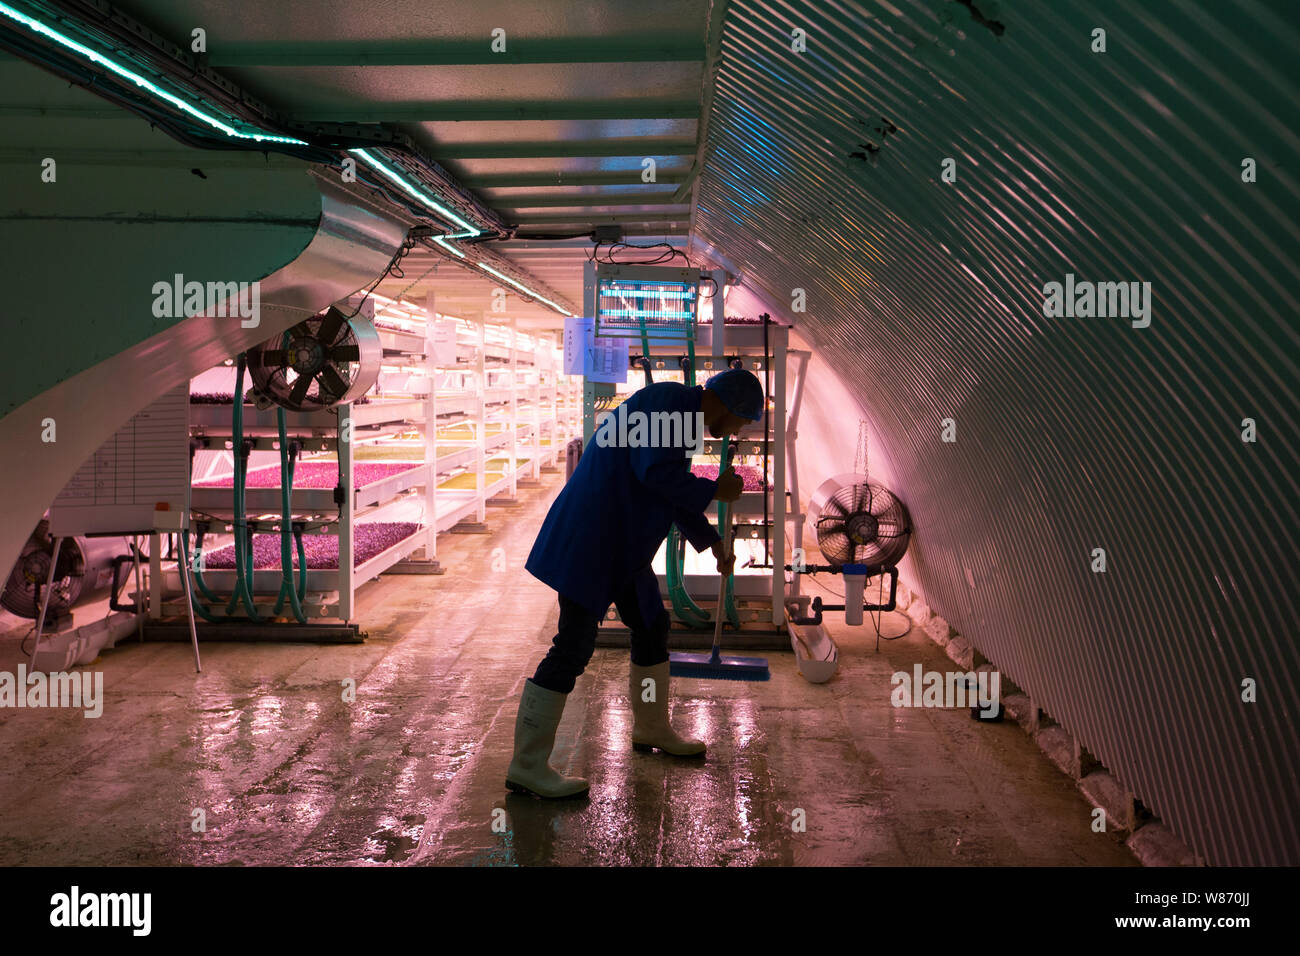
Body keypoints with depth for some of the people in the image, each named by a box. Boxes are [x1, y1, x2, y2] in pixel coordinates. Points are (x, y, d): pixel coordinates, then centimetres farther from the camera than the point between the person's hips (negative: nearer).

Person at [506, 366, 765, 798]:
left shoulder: (682, 412, 17)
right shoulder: (671, 399, -14)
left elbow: (675, 491, 29)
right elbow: (656, 472, -26)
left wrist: (713, 542, 35)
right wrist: (715, 491, -11)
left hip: (621, 544, 11)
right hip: (590, 539, -11)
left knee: (652, 626, 20)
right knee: (574, 646, -9)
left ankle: (652, 729, 40)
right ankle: (527, 767, -1)